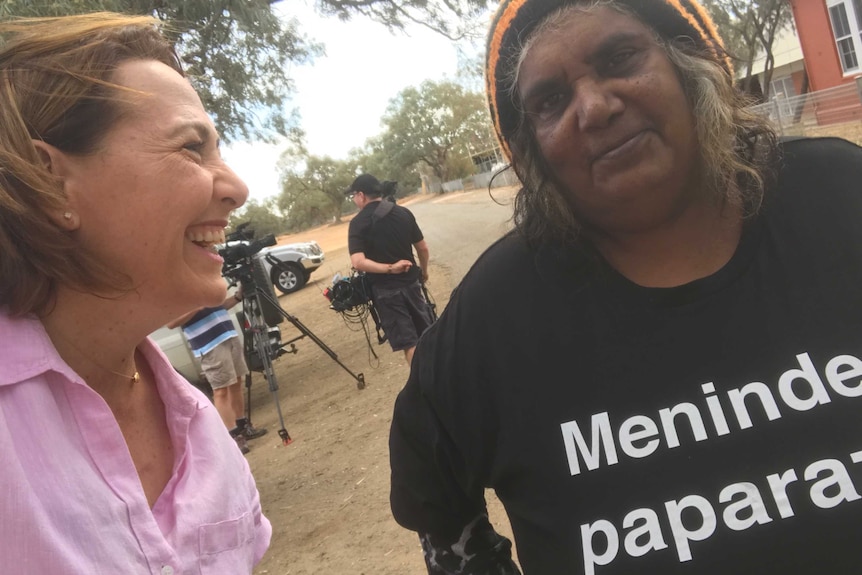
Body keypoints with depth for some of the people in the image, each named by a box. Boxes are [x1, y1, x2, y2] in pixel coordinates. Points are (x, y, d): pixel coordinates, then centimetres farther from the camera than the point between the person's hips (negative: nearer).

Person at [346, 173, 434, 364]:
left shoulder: (358, 223, -11)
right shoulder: (403, 212, 1)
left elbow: (358, 262, -24)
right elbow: (422, 247, 6)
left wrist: (389, 269, -19)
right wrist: (424, 271, 21)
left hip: (385, 289, -4)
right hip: (410, 281, 4)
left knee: (408, 342, 3)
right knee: (427, 333, 19)